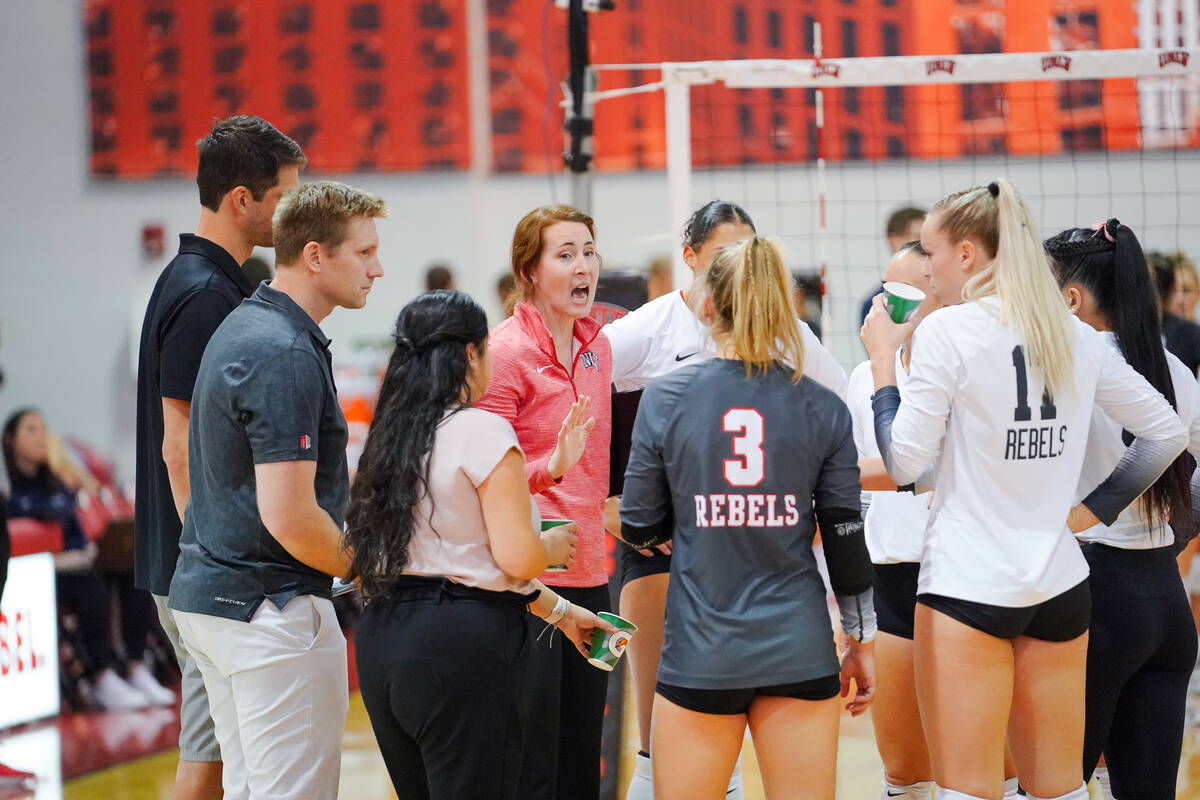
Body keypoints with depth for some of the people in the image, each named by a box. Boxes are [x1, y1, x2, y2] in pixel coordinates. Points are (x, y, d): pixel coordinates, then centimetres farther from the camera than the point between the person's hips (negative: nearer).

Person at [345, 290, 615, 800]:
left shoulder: (392, 436, 14)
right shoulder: (484, 432, -11)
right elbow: (517, 559, -17)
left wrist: (560, 611, 25)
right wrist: (555, 545, 7)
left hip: (382, 639, 8)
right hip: (465, 648, -8)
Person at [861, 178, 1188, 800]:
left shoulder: (947, 332, -10)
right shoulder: (1078, 339, 8)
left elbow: (904, 463, -9)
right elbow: (1167, 432, 15)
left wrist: (882, 358, 1)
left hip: (968, 585, -6)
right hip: (1058, 584, 6)